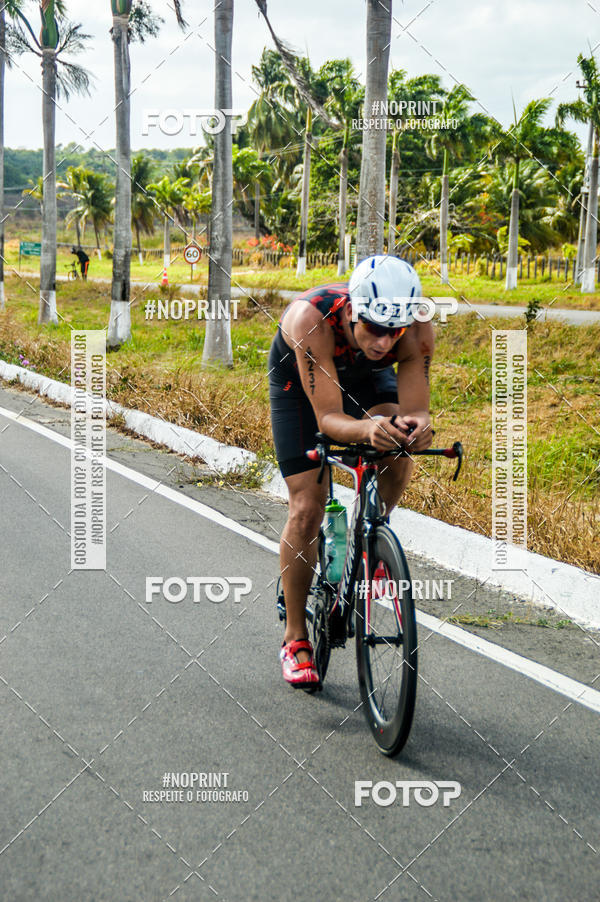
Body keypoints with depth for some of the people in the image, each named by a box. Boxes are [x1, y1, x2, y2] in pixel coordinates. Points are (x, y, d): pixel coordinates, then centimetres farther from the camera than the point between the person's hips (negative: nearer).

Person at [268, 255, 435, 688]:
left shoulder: (418, 330, -34)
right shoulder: (312, 318, -43)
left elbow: (416, 406, -32)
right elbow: (328, 417, -43)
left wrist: (416, 425, -56)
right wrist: (366, 429, -64)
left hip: (366, 376, 3)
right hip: (299, 378, -2)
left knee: (398, 461, -26)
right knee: (307, 508, -10)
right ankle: (295, 637, 5)